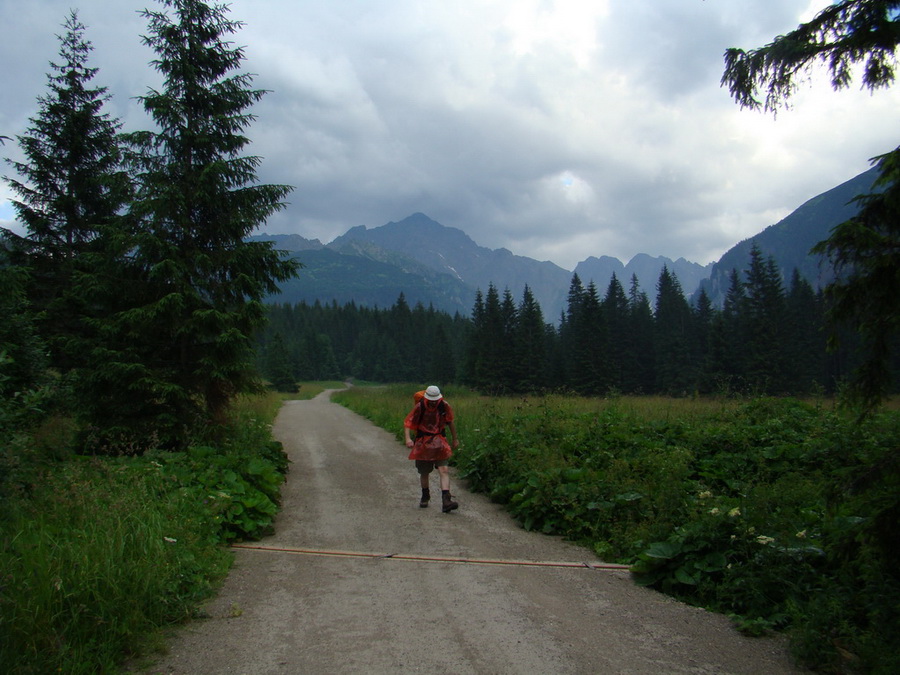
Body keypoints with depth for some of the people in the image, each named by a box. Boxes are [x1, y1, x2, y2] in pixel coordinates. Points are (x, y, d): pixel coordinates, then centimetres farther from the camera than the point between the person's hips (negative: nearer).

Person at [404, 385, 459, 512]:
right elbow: (407, 423, -12)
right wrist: (408, 438, -29)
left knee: (444, 470, -16)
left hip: (440, 443, 0)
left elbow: (450, 422, 11)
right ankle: (425, 496, 37)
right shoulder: (419, 407, -11)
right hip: (423, 443, 0)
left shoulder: (444, 406, -5)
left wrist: (455, 439, 18)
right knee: (424, 473, 13)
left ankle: (446, 500, -23)